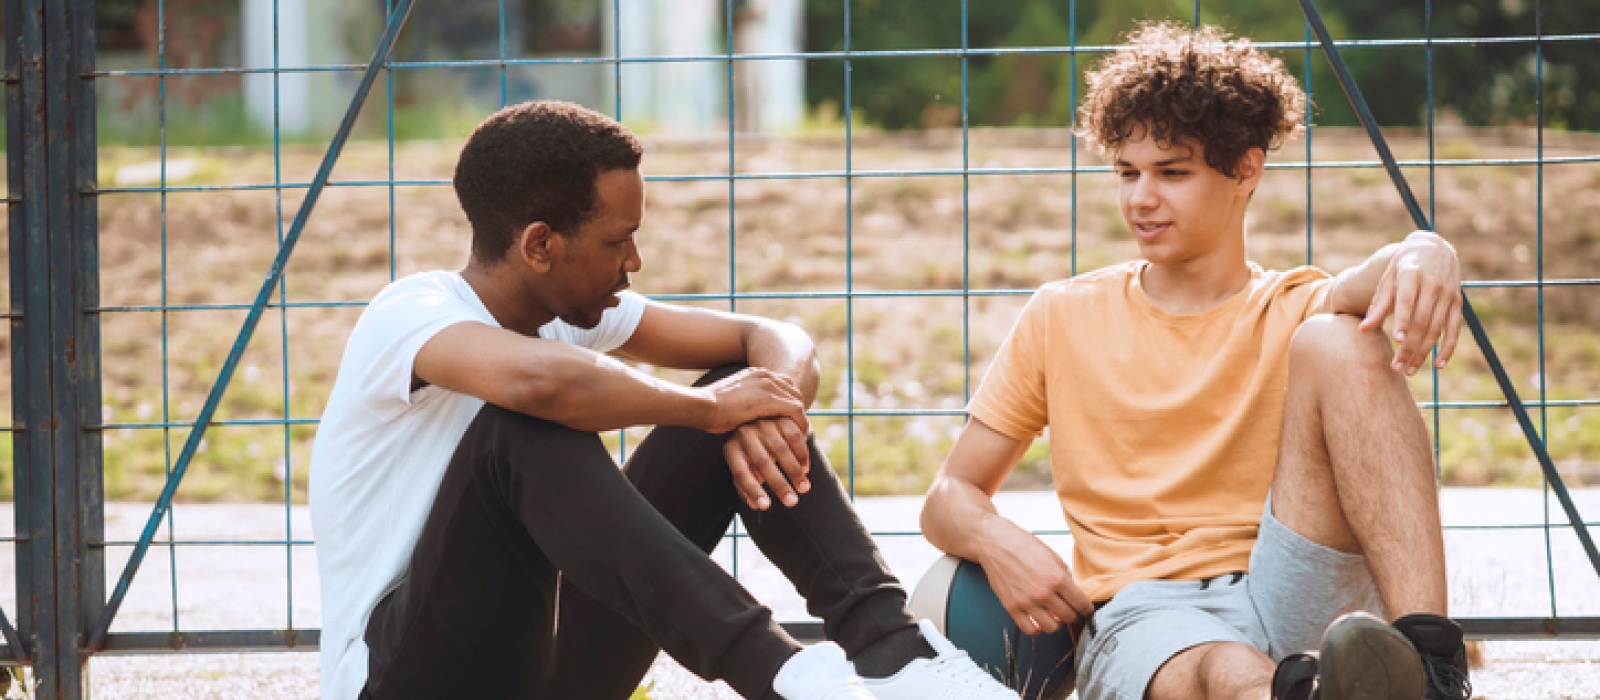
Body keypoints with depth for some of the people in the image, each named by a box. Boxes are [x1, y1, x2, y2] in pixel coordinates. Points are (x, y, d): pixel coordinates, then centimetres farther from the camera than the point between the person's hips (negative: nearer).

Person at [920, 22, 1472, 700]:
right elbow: (949, 497, 19)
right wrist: (997, 542, -6)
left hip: (1295, 602, 1)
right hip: (1138, 616, 0)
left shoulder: (1293, 313, 14)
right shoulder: (1060, 319, 18)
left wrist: (1422, 257, -38)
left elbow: (1363, 287, -11)